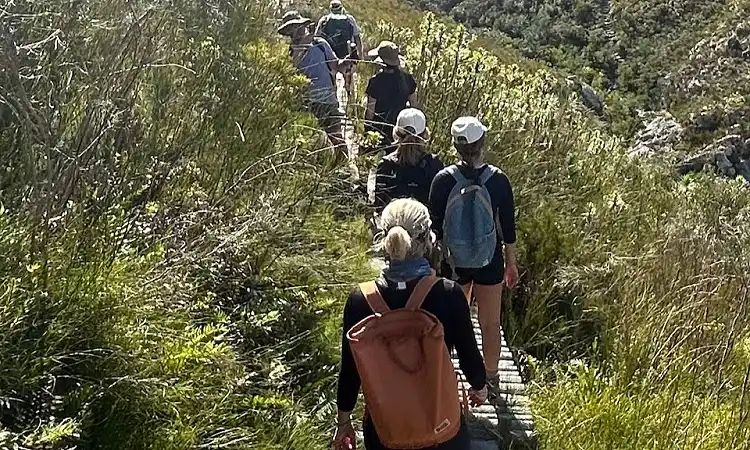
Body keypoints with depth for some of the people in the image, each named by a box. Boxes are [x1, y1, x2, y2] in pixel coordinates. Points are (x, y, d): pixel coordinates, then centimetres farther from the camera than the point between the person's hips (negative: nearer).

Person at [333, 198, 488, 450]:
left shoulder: (360, 300, -15)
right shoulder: (449, 294, -19)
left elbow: (350, 369, -5)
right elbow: (468, 354, -6)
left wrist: (344, 421, 10)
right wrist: (479, 387, 15)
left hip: (383, 428, 1)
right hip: (440, 424, -1)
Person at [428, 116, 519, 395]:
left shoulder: (443, 180, -14)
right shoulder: (497, 180, -14)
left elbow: (435, 227, -6)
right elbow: (509, 227, -5)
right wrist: (511, 264, 8)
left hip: (454, 262, 0)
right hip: (489, 263, 0)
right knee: (490, 324, 16)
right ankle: (491, 380, 31)